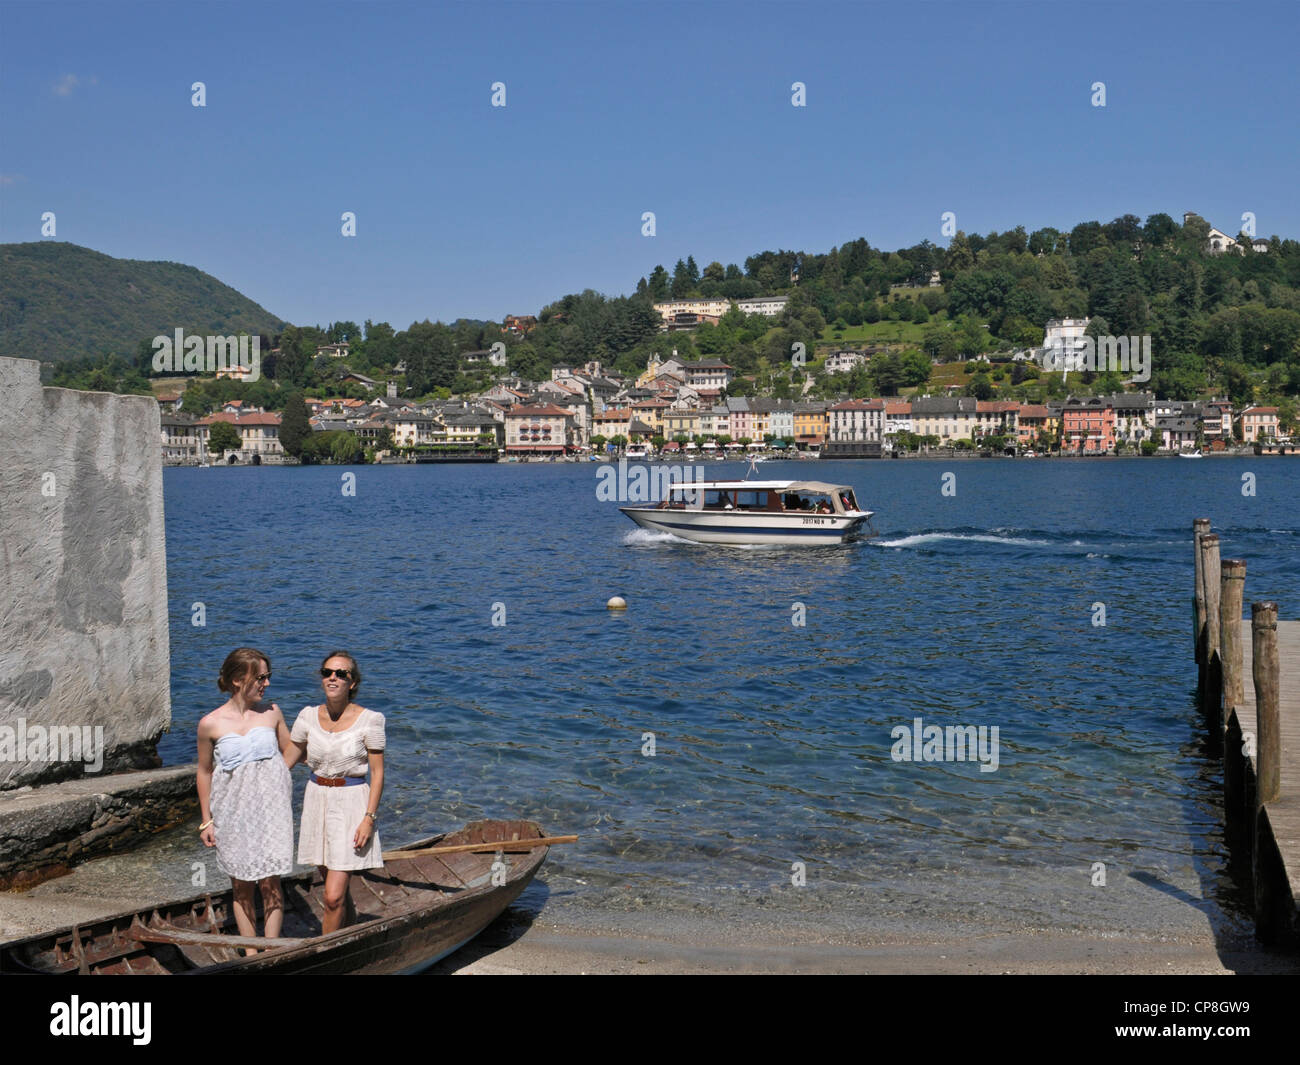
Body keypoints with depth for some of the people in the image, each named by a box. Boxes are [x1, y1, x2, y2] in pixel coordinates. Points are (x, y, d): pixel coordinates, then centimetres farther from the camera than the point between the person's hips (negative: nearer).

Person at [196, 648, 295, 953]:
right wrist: (206, 821, 8)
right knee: (242, 887, 8)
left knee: (270, 884, -2)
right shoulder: (210, 724, -5)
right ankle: (250, 955, 20)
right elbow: (205, 772, 5)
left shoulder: (271, 713, 1)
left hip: (270, 810, 1)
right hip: (233, 814, -1)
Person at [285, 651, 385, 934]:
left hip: (352, 804, -4)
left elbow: (377, 772, -6)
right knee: (336, 886, 15)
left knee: (334, 896, -9)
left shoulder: (369, 720, -9)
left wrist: (369, 818, -12)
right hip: (317, 801, 4)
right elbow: (287, 761, 12)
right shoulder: (309, 716, 0)